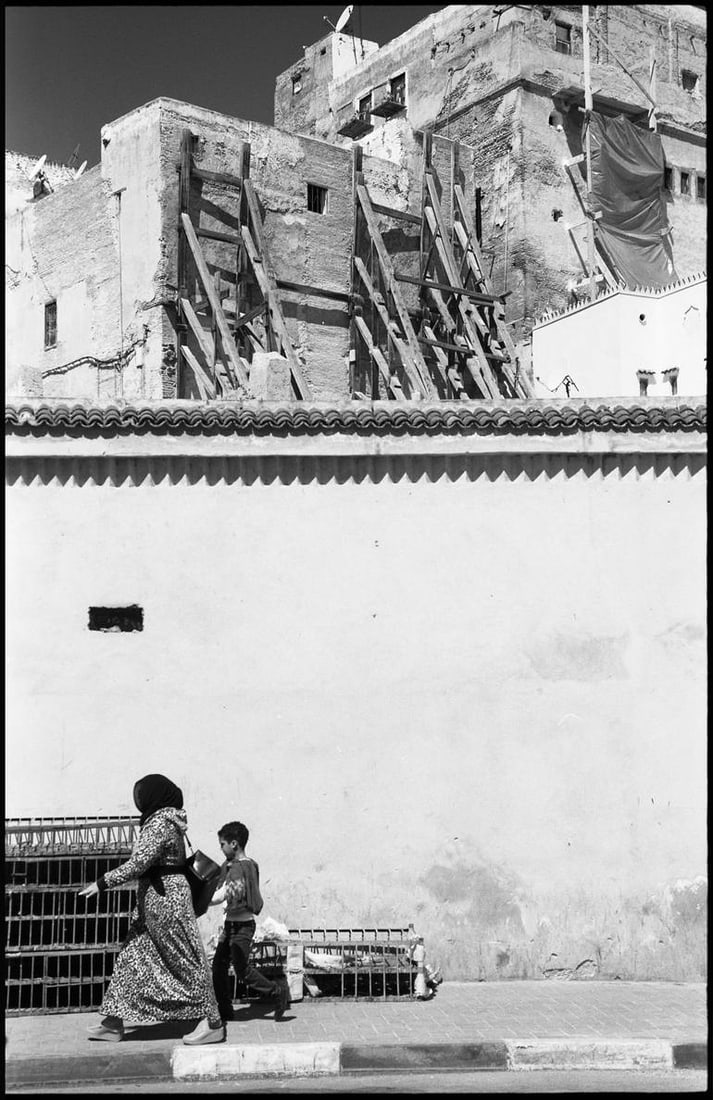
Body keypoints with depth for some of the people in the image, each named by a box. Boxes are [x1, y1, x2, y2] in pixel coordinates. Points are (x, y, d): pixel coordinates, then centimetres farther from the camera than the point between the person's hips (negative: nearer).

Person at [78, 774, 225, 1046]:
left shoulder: (159, 823, -18)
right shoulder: (166, 820, 12)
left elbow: (138, 864, -23)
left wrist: (102, 883, -18)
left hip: (164, 896, -10)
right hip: (152, 898, 10)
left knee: (187, 960, -4)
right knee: (131, 954, 10)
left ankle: (213, 1024, 3)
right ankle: (114, 1023, 15)